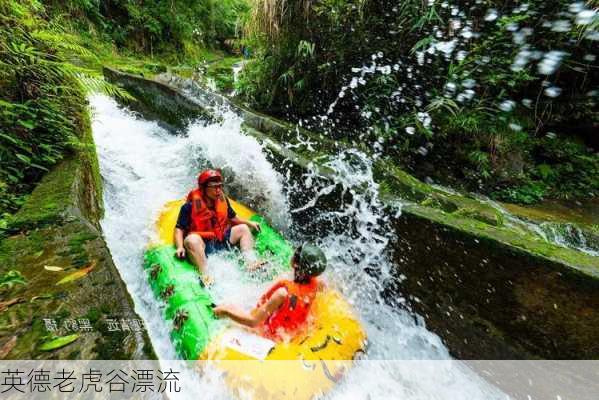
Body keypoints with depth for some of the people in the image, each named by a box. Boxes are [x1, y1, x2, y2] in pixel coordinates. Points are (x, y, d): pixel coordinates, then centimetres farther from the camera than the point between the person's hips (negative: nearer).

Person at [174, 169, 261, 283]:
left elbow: (232, 217, 18)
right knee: (191, 239, -35)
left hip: (222, 240, 6)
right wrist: (180, 247, -25)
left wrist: (249, 223, 11)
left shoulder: (223, 200, 3)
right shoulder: (190, 206, -11)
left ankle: (251, 263, -19)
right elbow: (179, 229, -10)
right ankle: (205, 275, -40)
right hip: (202, 245, -5)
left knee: (243, 228, -3)